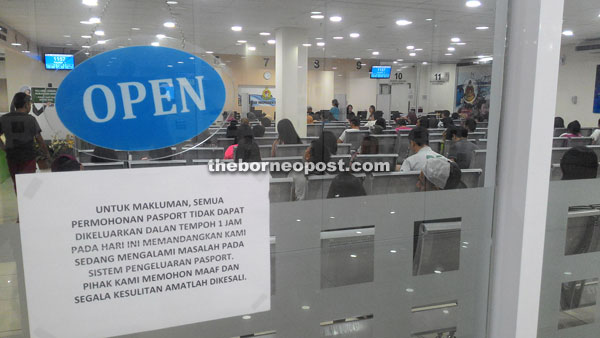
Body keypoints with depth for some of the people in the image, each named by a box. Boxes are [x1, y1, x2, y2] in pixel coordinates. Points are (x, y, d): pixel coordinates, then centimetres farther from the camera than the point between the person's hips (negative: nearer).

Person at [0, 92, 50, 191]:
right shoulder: (30, 119, -7)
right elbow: (39, 139, -3)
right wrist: (47, 154, 7)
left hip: (12, 157, 3)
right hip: (28, 156, -3)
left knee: (17, 184, 14)